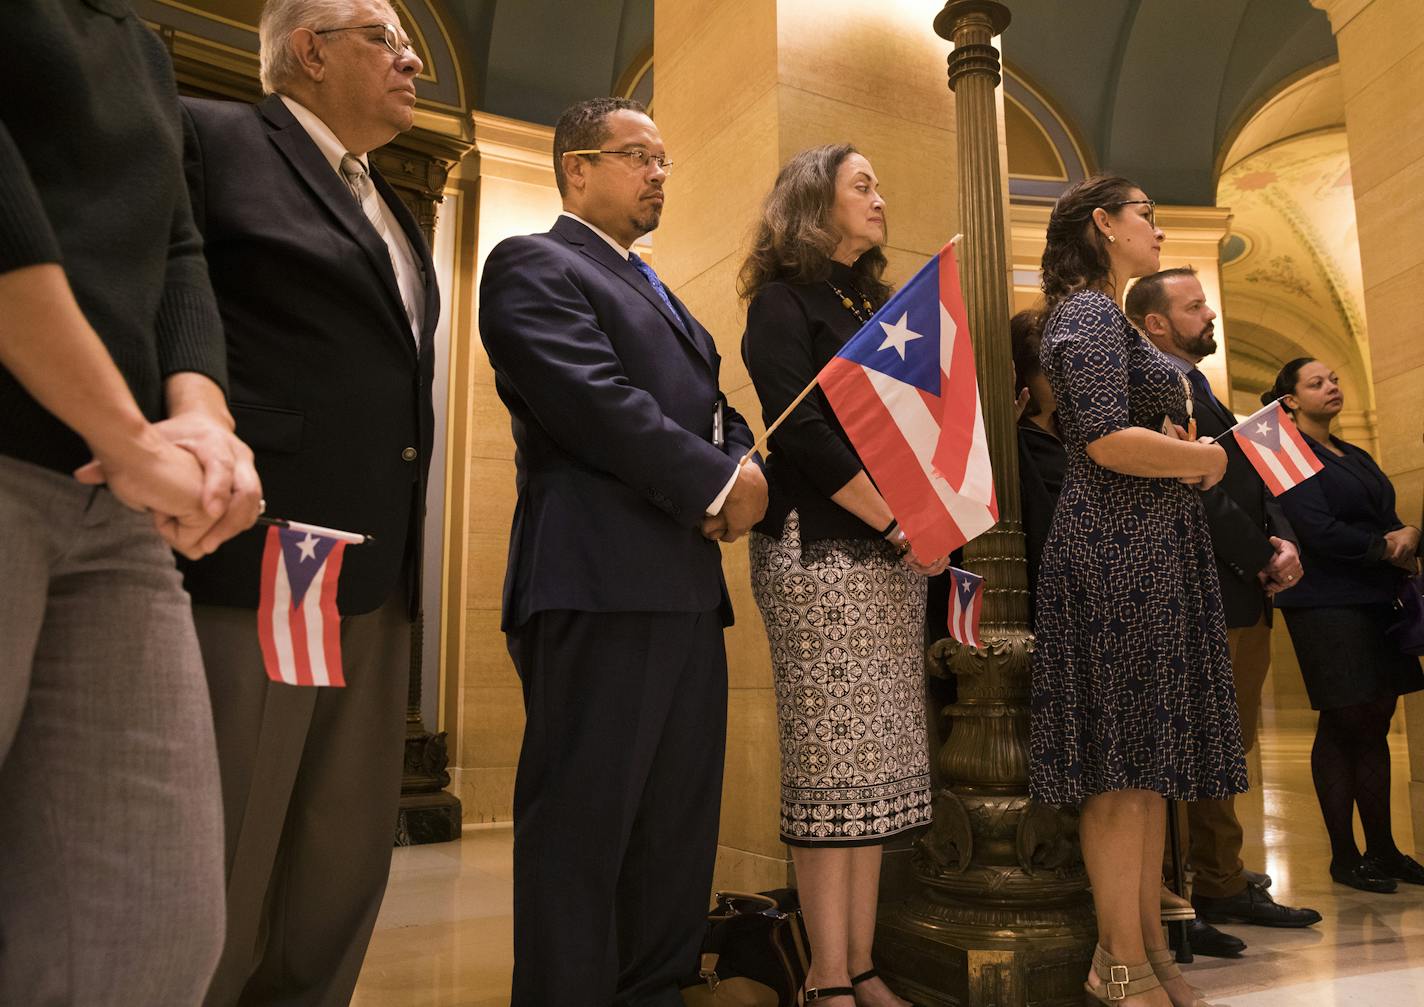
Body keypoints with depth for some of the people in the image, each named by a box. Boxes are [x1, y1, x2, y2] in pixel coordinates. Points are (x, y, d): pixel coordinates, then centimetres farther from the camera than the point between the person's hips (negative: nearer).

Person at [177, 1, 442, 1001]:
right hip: (251, 563, -7)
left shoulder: (390, 211, 23)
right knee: (212, 870, 1)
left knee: (345, 871, 14)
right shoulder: (209, 139, 1)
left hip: (375, 580, 8)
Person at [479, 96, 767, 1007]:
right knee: (584, 828, -3)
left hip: (689, 587, 9)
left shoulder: (661, 294, 28)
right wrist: (717, 485, -10)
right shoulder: (532, 265, 1)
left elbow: (718, 413, 22)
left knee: (679, 829, 13)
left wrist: (748, 473, 1)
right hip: (600, 585, -9)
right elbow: (595, 403, -14)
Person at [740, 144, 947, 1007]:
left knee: (879, 758, 6)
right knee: (831, 758, -5)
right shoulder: (785, 301, 0)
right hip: (822, 548, -7)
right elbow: (801, 432, -12)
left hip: (895, 551, 7)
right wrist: (896, 523, -13)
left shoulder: (880, 305, 21)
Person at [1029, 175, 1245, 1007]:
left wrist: (1182, 445, 4)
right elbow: (1106, 440, -21)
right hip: (1118, 553, -10)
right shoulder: (1088, 313, -9)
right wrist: (1204, 460, -7)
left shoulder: (1114, 315, 22)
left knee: (1152, 757, 12)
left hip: (1154, 552, 10)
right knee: (1126, 762, -3)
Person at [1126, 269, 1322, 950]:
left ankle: (1224, 886, 28)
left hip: (1246, 597, 11)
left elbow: (1250, 482, 18)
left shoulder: (1197, 390, 21)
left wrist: (1284, 540, 1)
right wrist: (1263, 558, -10)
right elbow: (1202, 494, -19)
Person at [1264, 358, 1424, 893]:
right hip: (1327, 603, -8)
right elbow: (1320, 531, -16)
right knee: (1346, 726, -4)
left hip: (1377, 601, 8)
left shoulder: (1356, 456, 20)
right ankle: (1344, 855, 7)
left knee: (1374, 724, 9)